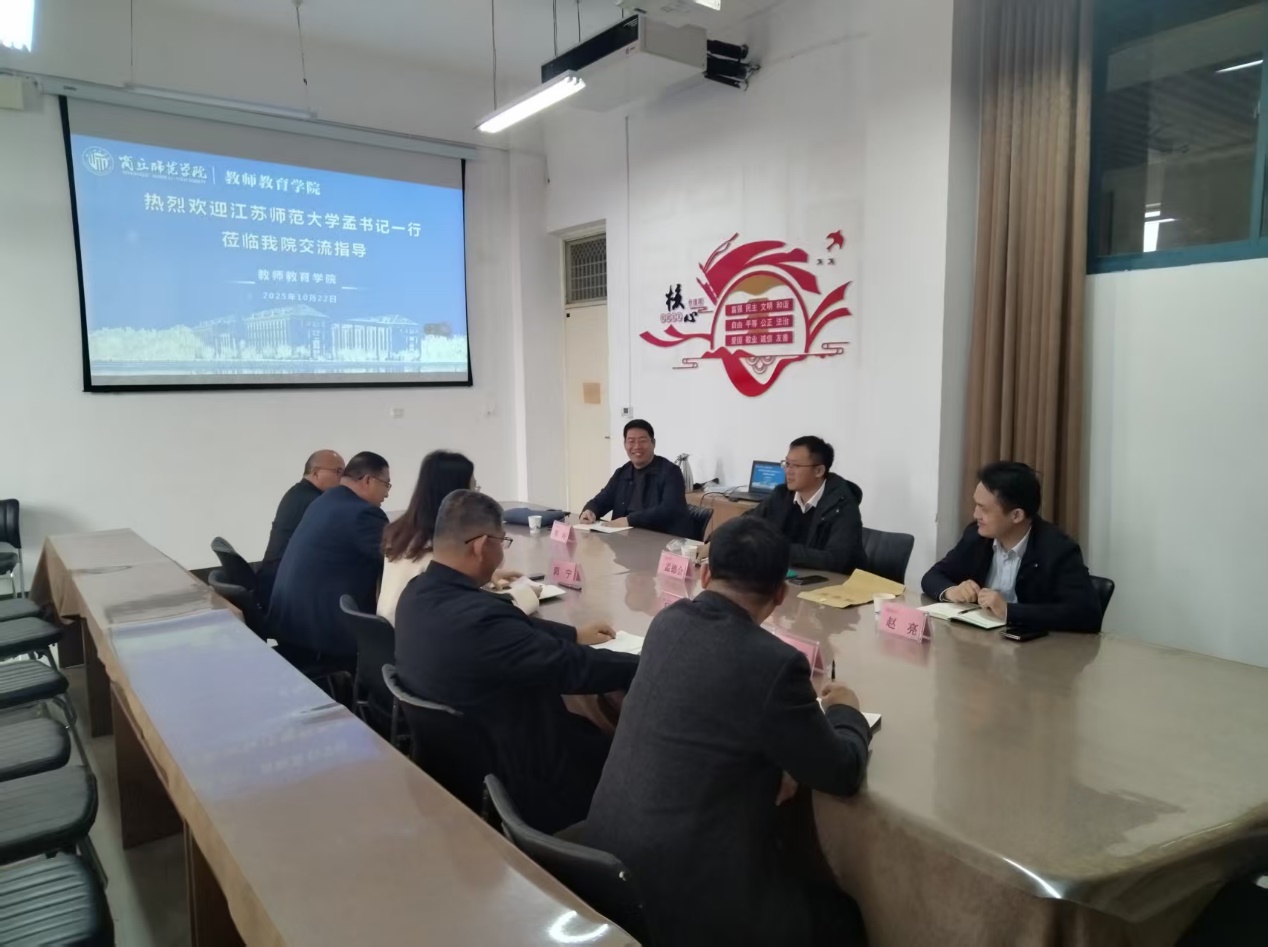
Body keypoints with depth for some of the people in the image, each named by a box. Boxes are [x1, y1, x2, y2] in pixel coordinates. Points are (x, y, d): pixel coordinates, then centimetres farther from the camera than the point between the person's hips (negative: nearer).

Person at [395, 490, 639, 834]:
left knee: (591, 728, 17)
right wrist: (650, 665, -11)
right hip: (512, 783, -8)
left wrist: (575, 634, 14)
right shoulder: (478, 620, -34)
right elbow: (573, 667, -25)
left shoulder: (419, 593, -6)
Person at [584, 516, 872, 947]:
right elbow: (843, 774, -8)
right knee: (841, 912, 19)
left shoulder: (667, 622, -2)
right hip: (685, 895, -7)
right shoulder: (773, 663, -23)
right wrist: (845, 710, 10)